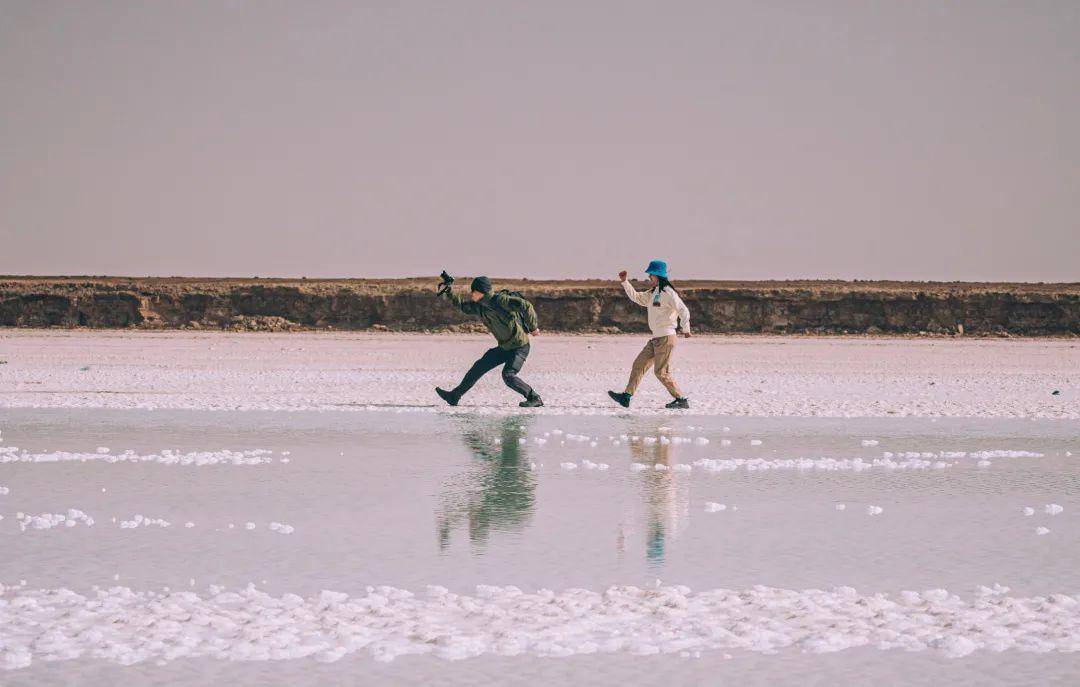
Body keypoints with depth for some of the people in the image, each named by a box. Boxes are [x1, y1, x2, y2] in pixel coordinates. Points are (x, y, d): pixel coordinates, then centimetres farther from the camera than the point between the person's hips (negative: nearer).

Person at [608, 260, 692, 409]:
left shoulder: (667, 293, -13)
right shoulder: (652, 293, 16)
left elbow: (683, 311, -16)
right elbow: (636, 297, 28)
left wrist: (685, 330, -11)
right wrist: (624, 282, 20)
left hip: (666, 337, -9)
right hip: (656, 338, 9)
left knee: (661, 372, -9)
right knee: (639, 364, 6)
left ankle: (681, 400, -2)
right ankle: (627, 397, 5)